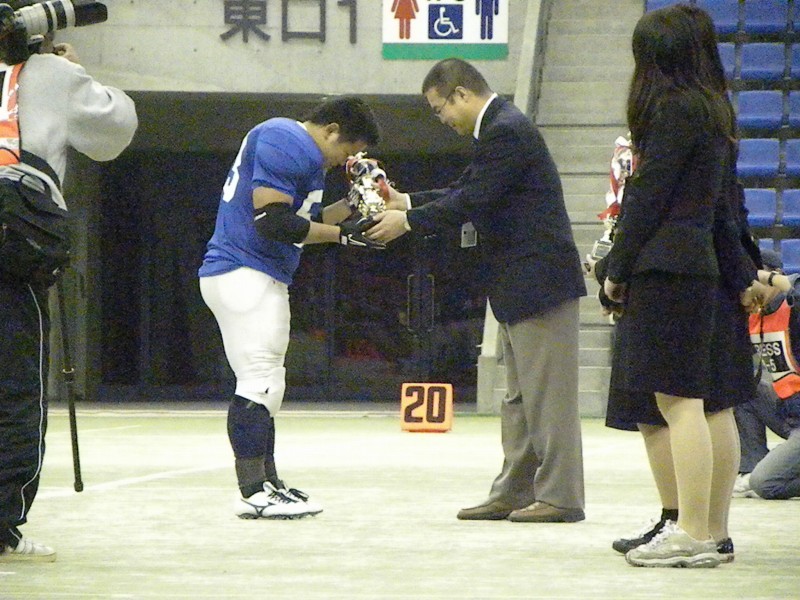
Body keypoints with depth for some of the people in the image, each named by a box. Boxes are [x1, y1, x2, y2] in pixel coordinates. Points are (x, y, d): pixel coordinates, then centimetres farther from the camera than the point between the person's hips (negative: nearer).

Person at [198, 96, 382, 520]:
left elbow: (300, 223, 21)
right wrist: (341, 234, -15)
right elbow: (272, 221, -20)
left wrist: (349, 208, 13)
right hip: (246, 275, -11)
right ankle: (254, 493, -15)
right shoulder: (289, 144, -13)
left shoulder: (295, 147, 21)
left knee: (266, 386, 16)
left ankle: (267, 483, 23)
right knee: (260, 382, -13)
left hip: (252, 278, 11)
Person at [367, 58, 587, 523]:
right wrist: (406, 201, 11)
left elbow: (471, 202, -20)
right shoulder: (499, 128, 16)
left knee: (547, 394, -7)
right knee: (520, 397, 13)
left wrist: (409, 221, -12)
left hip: (540, 283, -11)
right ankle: (515, 492, 18)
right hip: (520, 289, 11)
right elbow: (464, 192, 20)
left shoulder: (507, 132, -17)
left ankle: (560, 496, -4)